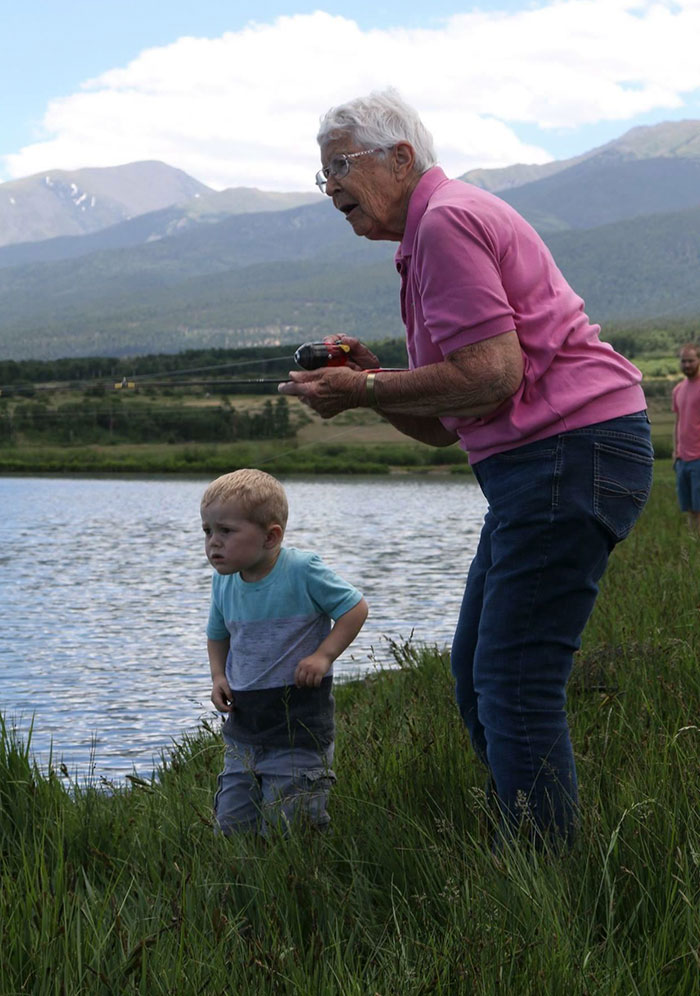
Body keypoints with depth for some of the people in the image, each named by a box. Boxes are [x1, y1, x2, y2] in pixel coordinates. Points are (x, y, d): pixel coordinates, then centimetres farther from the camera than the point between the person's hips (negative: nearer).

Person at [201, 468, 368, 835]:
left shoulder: (303, 571, -14)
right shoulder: (224, 582, 3)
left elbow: (355, 607, -7)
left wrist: (323, 656, -18)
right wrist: (219, 676, 3)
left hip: (298, 727, -6)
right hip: (243, 729, 6)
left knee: (282, 829, -5)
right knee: (231, 825, 7)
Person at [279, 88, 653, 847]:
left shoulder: (446, 222, -10)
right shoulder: (430, 234, 22)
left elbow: (492, 375, -20)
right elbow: (442, 425, 21)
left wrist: (364, 391, -11)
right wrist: (368, 377, 5)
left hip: (572, 449, -11)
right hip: (536, 465, 11)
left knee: (514, 682, -11)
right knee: (477, 673, 13)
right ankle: (538, 855, 20)